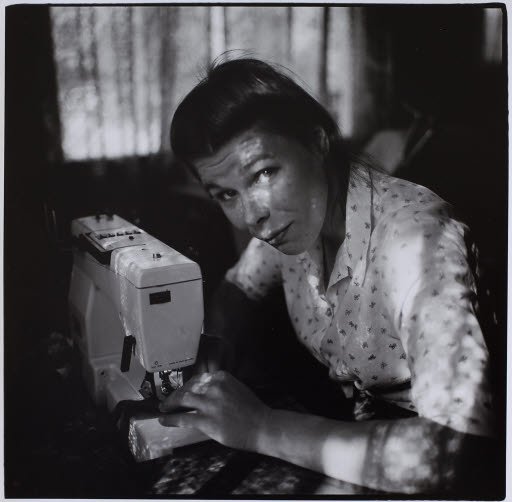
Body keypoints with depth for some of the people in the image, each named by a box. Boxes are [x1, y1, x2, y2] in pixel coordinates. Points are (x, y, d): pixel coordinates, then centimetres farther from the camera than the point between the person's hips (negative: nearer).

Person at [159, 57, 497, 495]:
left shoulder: (417, 240, -29)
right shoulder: (286, 212, -9)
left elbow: (449, 453, -36)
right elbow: (236, 293, 9)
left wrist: (260, 428, -32)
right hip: (350, 427, 5)